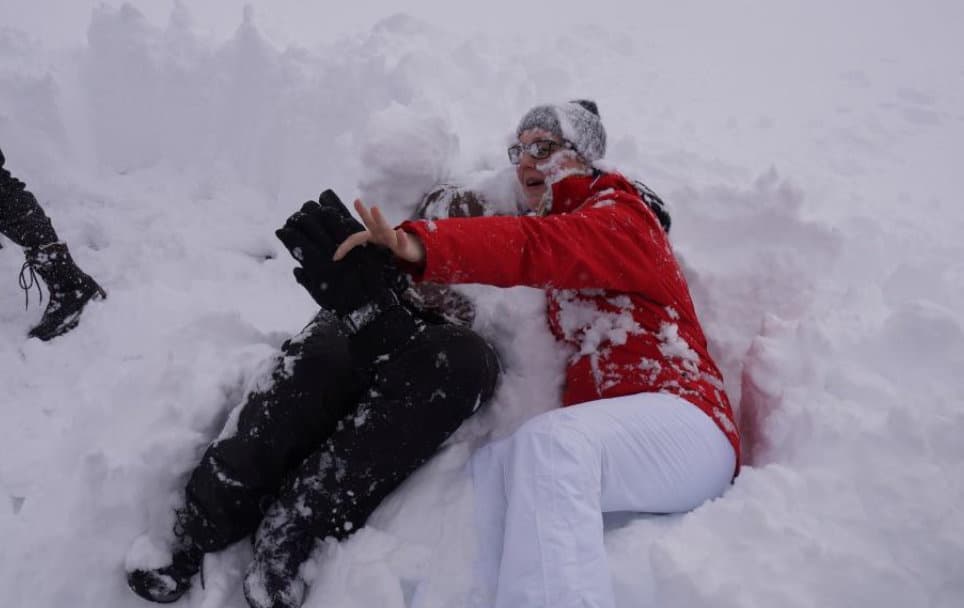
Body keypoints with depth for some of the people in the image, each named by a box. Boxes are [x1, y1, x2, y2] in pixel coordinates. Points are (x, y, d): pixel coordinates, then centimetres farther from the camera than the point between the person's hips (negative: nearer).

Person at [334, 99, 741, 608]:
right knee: (488, 467, -16)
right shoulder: (561, 227, 24)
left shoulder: (618, 218, -2)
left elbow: (533, 247, -23)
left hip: (683, 420, -7)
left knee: (552, 442, -35)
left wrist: (417, 245, -39)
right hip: (599, 437, 7)